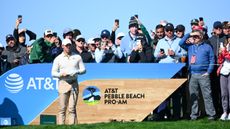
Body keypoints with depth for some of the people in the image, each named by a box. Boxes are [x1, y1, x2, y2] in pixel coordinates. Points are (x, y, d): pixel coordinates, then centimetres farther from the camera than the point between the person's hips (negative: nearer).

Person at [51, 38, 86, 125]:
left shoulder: (77, 57, 11)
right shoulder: (58, 59, 7)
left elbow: (83, 70, 10)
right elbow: (53, 73, 6)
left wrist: (76, 72, -10)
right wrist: (61, 74, -13)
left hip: (74, 84, 1)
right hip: (63, 83, -1)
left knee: (72, 108, -2)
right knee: (62, 108, -5)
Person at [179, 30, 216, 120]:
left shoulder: (207, 47, 7)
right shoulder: (190, 46, 15)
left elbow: (212, 60, 5)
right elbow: (181, 43, 3)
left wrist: (208, 72, -4)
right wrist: (189, 34, 1)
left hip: (203, 75, -3)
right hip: (192, 75, 3)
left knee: (207, 95, -6)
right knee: (193, 96, 5)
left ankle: (211, 114, -4)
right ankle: (194, 114, 11)